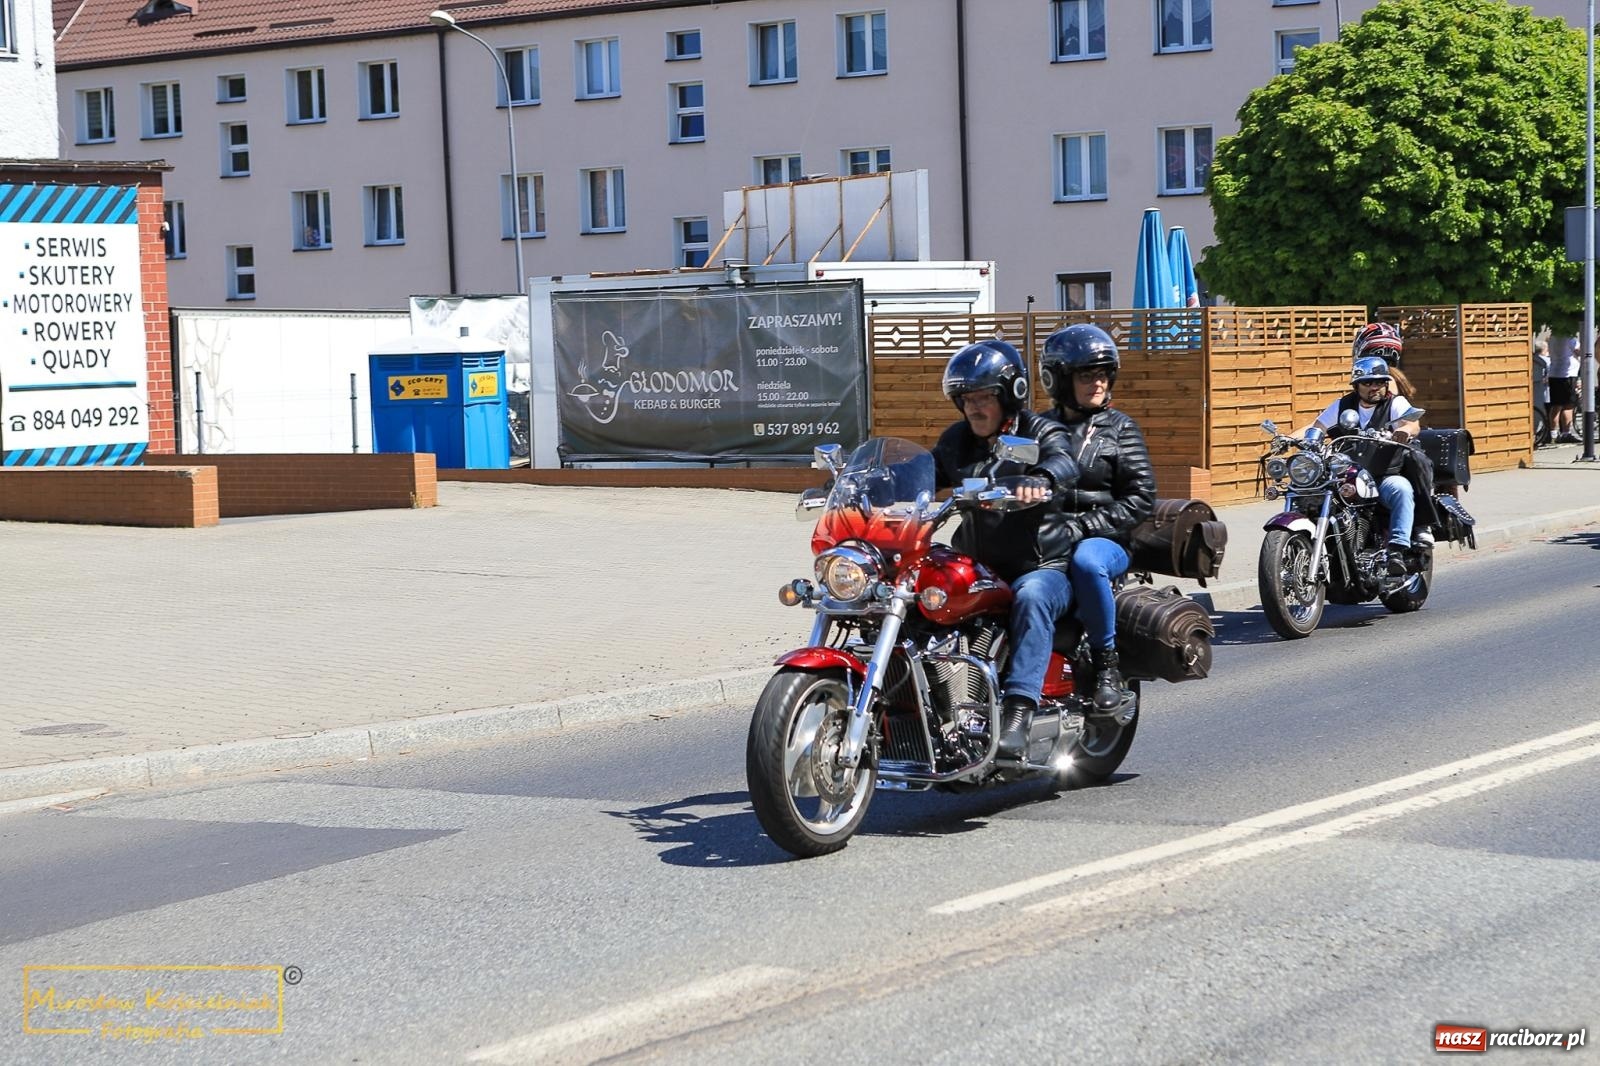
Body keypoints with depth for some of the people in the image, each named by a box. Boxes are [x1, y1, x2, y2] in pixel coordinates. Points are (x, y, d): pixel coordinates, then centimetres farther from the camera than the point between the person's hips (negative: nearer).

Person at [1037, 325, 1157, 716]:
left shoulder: (1120, 428, 8)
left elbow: (1141, 499, 0)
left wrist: (1082, 527, -12)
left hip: (1105, 541, -2)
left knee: (1086, 561, -39)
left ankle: (1108, 665, -23)